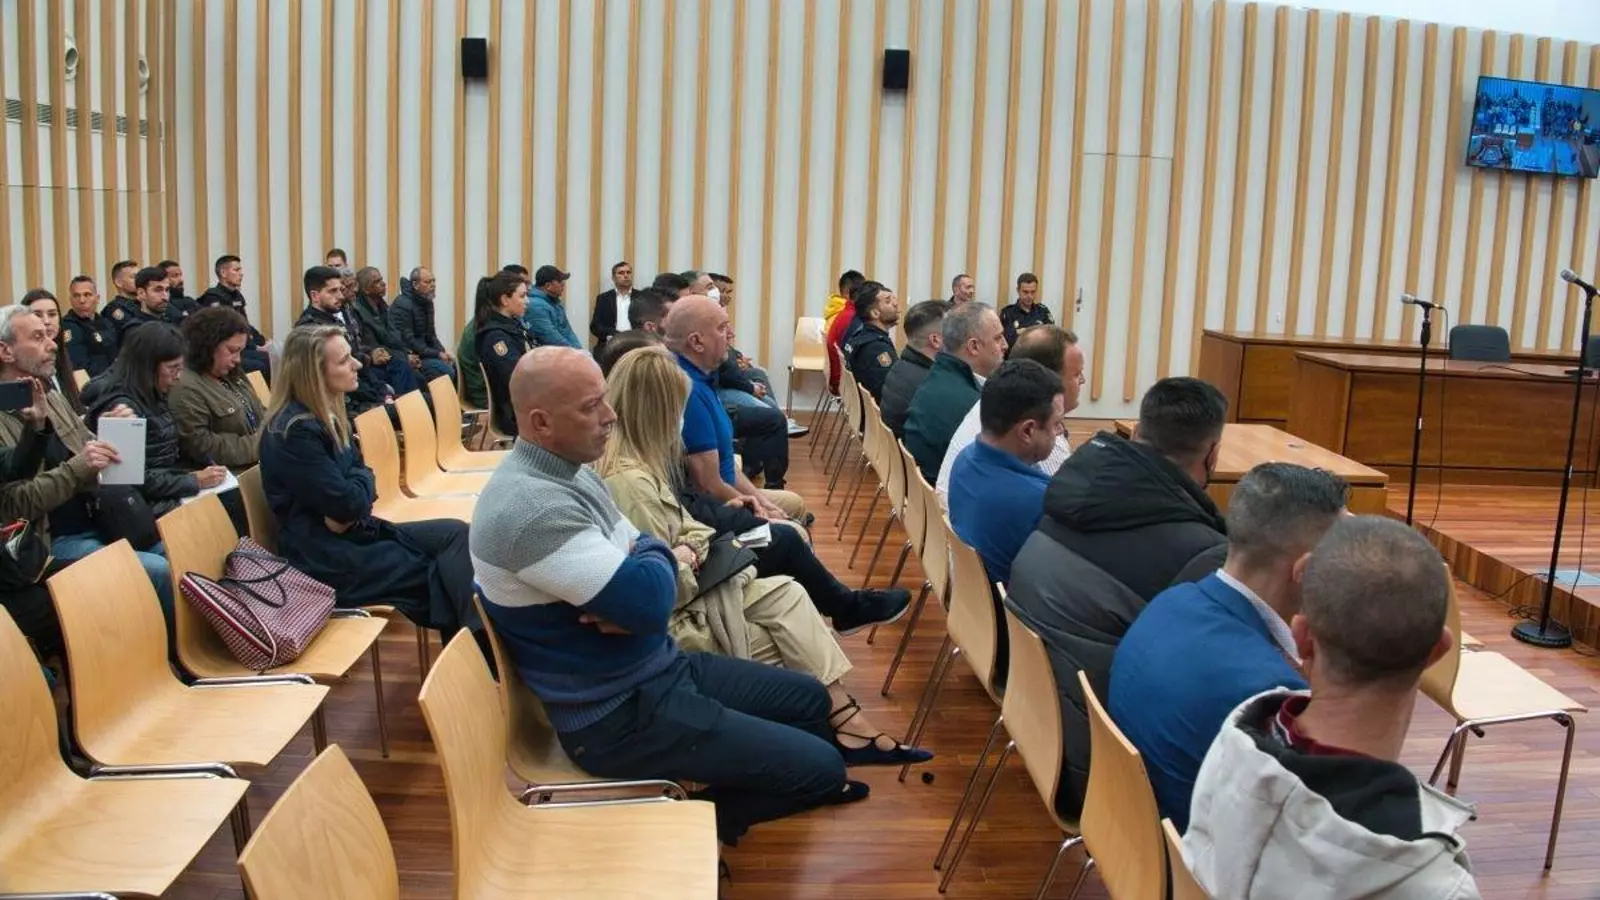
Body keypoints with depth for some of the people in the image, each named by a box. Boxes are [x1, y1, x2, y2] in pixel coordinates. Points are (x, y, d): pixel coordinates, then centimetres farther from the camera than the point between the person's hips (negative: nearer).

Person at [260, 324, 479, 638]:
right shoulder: (296, 431, -20)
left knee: (455, 533, -9)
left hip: (352, 535, 8)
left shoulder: (325, 415, 10)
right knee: (443, 573, -12)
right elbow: (349, 505, -22)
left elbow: (360, 473, 11)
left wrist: (358, 486, -12)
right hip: (326, 559, -8)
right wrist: (361, 482, 1)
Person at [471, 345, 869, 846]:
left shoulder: (569, 469, 5)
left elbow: (644, 557, 9)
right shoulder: (531, 507, -29)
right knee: (821, 767, -9)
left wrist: (630, 602, -16)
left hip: (657, 667, 10)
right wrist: (658, 557, -7)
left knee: (810, 699, 18)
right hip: (618, 713, -10)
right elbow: (650, 598, -32)